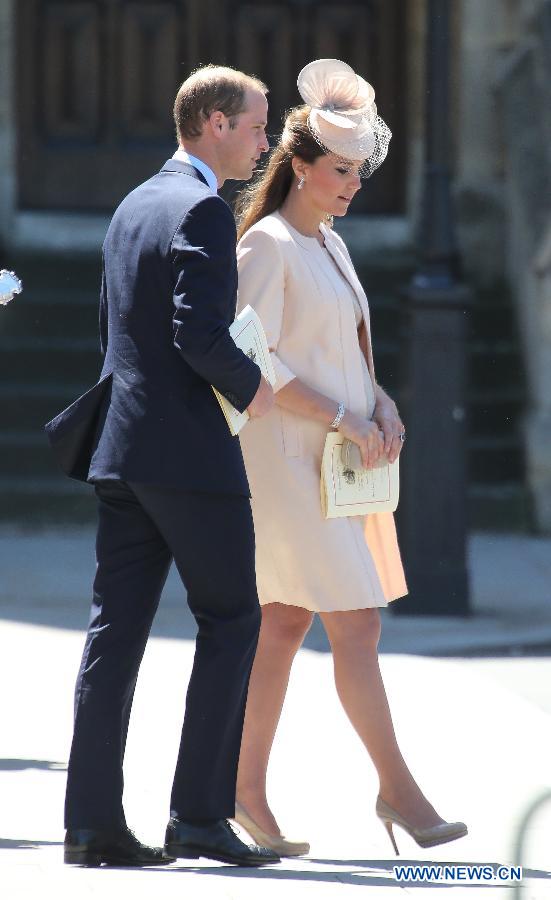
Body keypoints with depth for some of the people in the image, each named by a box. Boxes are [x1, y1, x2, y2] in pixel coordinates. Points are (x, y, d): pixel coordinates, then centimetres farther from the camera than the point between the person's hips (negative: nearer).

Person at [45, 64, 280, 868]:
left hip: (122, 441, 8)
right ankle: (199, 814, -2)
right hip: (189, 447, -8)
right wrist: (252, 388, -5)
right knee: (231, 621, 1)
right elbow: (201, 335, -22)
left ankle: (93, 822, 1)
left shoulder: (134, 207, 16)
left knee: (117, 628, 4)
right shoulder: (203, 210, -12)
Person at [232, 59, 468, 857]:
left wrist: (381, 404, 3)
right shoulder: (268, 246, -11)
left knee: (285, 626, 8)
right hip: (288, 459, -9)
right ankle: (397, 786, -7)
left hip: (338, 461, 9)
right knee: (358, 626, -10)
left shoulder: (330, 245, 16)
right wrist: (341, 420, -18)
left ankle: (248, 790, 11)